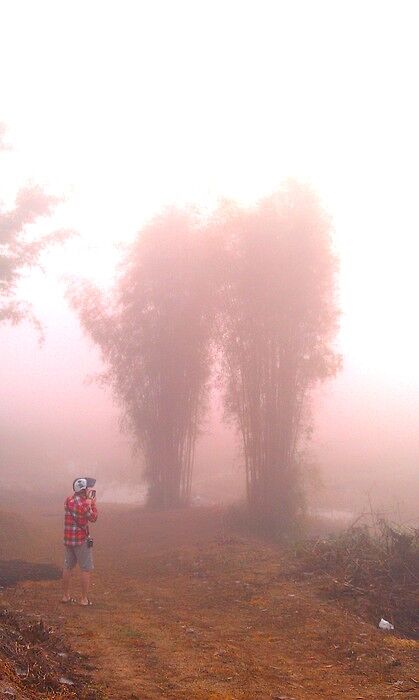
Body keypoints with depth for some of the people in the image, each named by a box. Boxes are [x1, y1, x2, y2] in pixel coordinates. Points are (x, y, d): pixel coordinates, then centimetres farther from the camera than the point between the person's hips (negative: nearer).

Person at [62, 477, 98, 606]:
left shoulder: (68, 500, 5)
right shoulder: (83, 504, -18)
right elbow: (93, 518, -5)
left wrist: (88, 502, 18)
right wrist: (93, 504, 6)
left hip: (68, 540, 7)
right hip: (81, 540, -7)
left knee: (68, 567, 15)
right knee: (86, 570, 1)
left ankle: (65, 596, 21)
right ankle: (84, 599, 2)